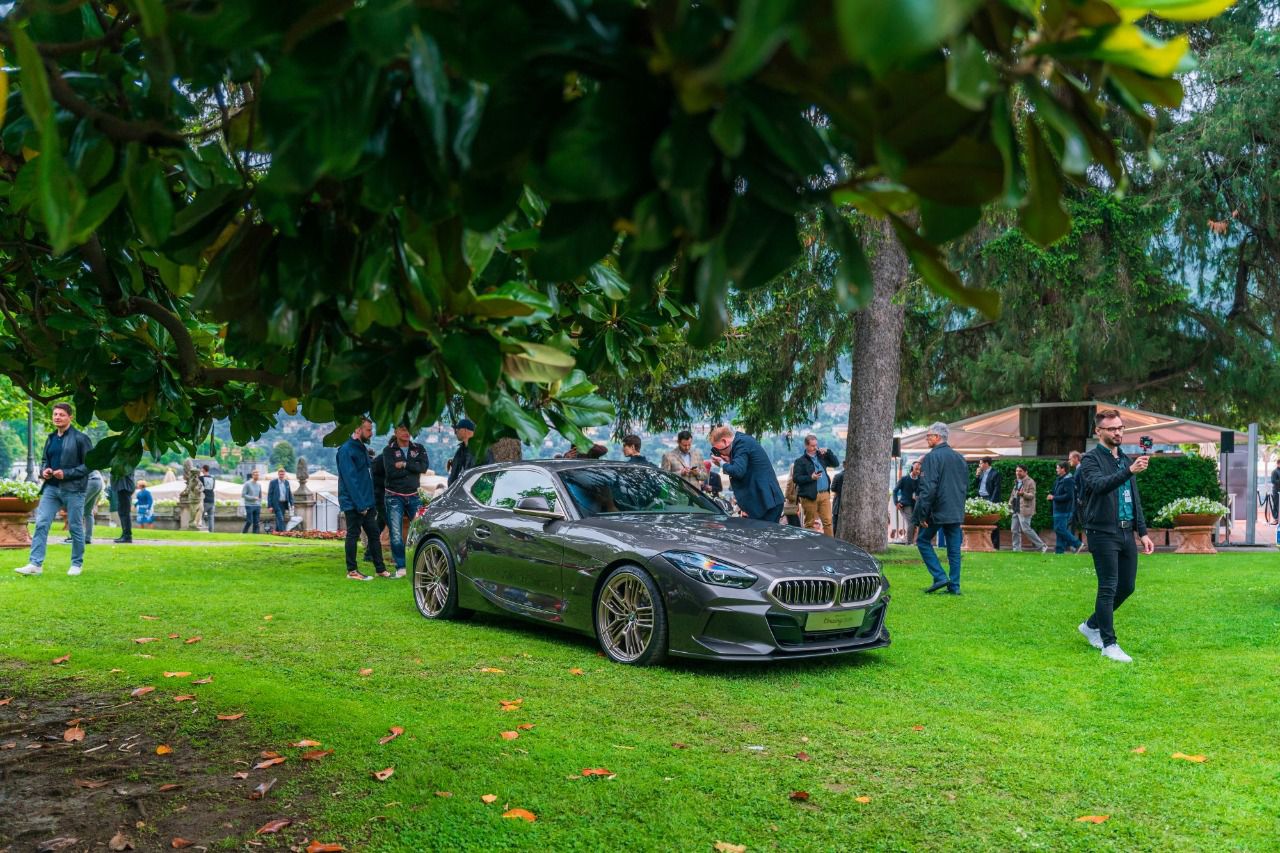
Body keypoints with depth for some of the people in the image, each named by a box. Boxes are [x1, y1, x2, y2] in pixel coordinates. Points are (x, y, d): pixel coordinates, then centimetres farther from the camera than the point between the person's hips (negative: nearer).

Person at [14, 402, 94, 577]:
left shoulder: (80, 438, -6)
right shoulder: (51, 438, 13)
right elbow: (44, 460, 26)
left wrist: (66, 473, -17)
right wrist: (43, 471, 3)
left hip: (73, 489, -5)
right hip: (51, 488, 6)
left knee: (75, 527, 3)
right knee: (41, 524, -6)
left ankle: (77, 564, 16)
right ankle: (35, 564, -7)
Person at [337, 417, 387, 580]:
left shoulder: (362, 448, 15)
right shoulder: (346, 450, -14)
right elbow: (350, 480, -19)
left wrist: (370, 503, 14)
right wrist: (360, 505, -21)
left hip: (366, 503, 9)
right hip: (353, 504, -9)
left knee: (374, 534, 9)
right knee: (353, 535, 0)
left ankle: (380, 569, 14)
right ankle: (352, 571, 8)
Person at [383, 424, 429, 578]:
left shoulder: (418, 449, 8)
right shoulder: (388, 450, 1)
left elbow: (424, 467, -9)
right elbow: (390, 472, -14)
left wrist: (404, 465, -16)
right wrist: (412, 468, -9)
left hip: (414, 496, 2)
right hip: (394, 497, -2)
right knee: (396, 534, -4)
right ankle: (400, 567, 3)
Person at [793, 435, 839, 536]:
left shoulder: (821, 456, 15)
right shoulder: (800, 461, -2)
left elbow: (836, 463, 16)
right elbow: (796, 478, -8)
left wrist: (828, 452, 4)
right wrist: (811, 477, -19)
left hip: (824, 494, 4)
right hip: (809, 496, -4)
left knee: (828, 521, 1)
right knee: (810, 524, 4)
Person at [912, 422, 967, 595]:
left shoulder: (932, 457, -12)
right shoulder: (959, 458, 12)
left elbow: (928, 488, -18)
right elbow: (966, 486, 19)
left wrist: (922, 514, -15)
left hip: (937, 511, -6)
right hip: (956, 512, 7)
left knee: (923, 541, 9)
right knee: (954, 549, 8)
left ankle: (940, 577, -2)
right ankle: (954, 586, 7)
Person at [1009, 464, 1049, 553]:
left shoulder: (1030, 482, -9)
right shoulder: (1016, 482, 18)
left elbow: (1032, 495, -15)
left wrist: (1023, 494, -33)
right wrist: (1010, 503, 15)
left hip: (1025, 510, -9)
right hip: (1016, 509, 9)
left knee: (1026, 529, -10)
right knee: (1015, 530, 7)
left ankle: (1042, 546, 0)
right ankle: (1016, 549, 13)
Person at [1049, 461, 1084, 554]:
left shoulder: (1068, 480, -16)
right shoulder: (1060, 479, 15)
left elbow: (1069, 496, -23)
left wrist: (1054, 497, -18)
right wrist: (1052, 494, 6)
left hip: (1064, 510, -10)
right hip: (1059, 509, 10)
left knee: (1059, 529, -10)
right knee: (1059, 529, 10)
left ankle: (1077, 544, -3)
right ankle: (1059, 550, 13)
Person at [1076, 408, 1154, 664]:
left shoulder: (1126, 460, 16)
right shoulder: (1091, 459, -7)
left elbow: (1135, 499, 21)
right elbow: (1099, 484, -28)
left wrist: (1143, 532, 15)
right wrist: (1130, 471, -40)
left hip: (1126, 532, 7)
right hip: (1104, 533, -7)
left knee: (1127, 586, 11)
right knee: (1108, 589, -5)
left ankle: (1092, 625, 29)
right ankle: (1109, 644, 2)